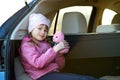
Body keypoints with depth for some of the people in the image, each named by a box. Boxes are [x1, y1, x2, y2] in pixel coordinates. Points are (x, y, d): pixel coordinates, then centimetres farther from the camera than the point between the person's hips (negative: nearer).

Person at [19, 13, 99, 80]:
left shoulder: (46, 44, 23)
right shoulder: (27, 45, 3)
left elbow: (59, 66, 18)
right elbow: (37, 63, -17)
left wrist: (59, 54, -2)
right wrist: (55, 49, -19)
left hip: (55, 73, 7)